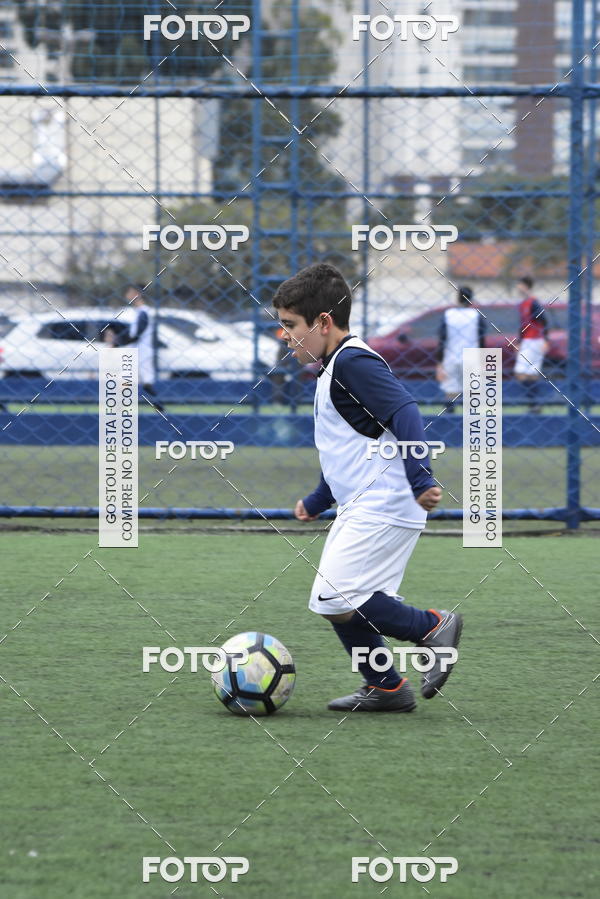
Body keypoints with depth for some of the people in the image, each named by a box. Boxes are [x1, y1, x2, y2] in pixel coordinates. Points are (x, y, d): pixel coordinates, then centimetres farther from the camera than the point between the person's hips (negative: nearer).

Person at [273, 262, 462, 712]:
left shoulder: (353, 362, -12)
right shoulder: (335, 367, 20)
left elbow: (404, 412, -24)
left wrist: (420, 478, -33)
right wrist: (318, 501, 40)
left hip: (383, 510, -10)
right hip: (360, 510, 10)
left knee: (335, 598, -17)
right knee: (332, 602, 8)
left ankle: (432, 628, -4)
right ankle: (386, 688, 15)